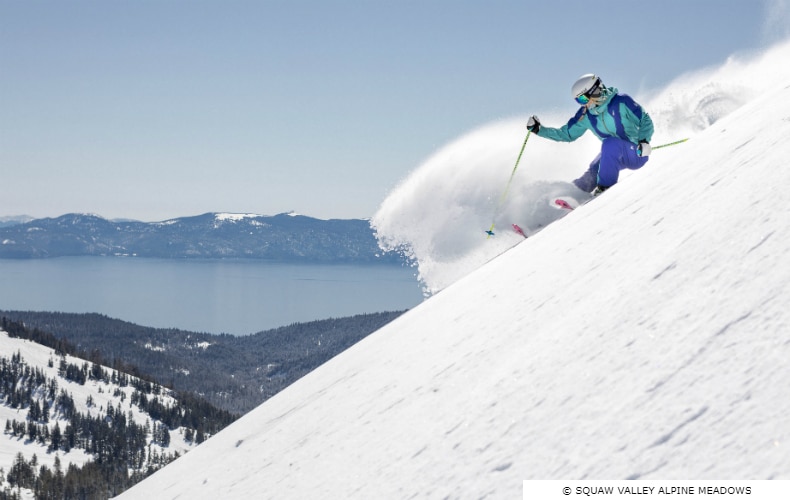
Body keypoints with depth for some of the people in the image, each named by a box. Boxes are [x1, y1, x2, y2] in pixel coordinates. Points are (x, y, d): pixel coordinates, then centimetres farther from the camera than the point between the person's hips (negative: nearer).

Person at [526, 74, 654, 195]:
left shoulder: (621, 102, -17)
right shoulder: (585, 115, 0)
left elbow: (645, 121, -14)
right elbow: (566, 134, 9)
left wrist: (644, 141, -32)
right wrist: (539, 129, -1)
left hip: (637, 154, -6)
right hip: (616, 156, 6)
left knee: (610, 143, -32)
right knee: (592, 173, -18)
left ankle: (605, 187, -27)